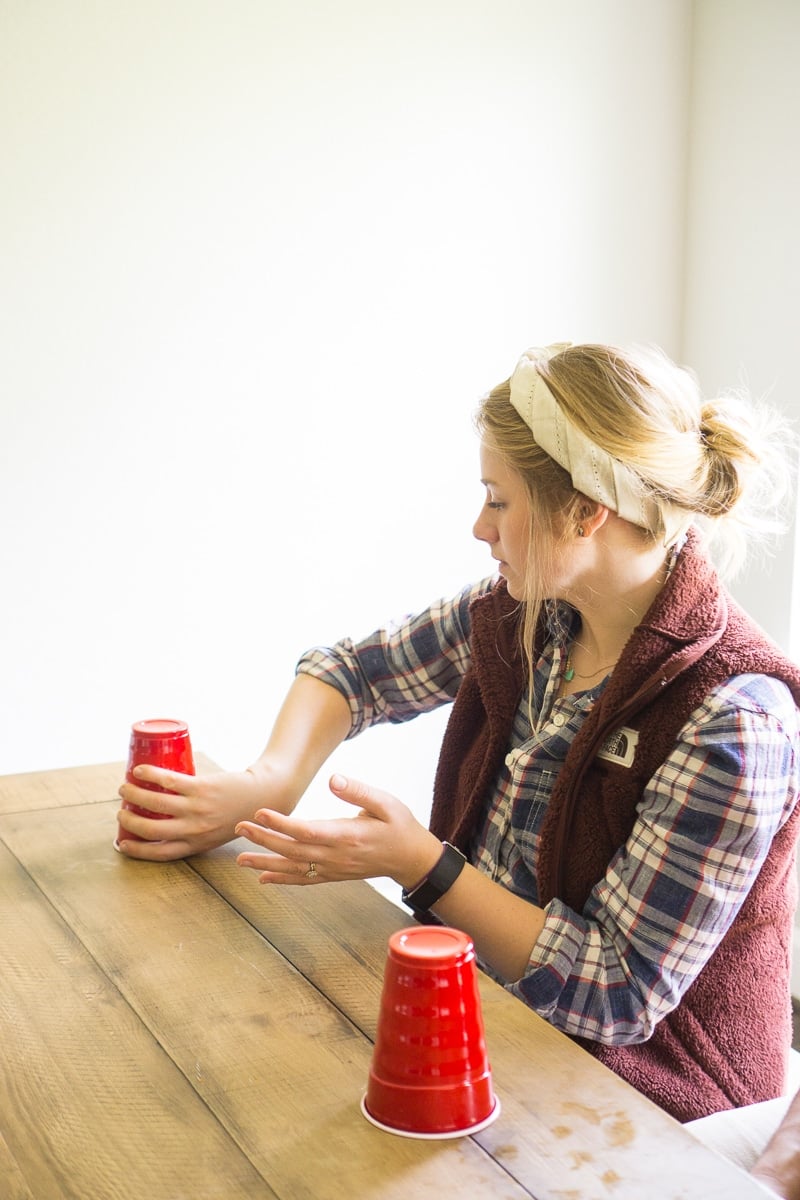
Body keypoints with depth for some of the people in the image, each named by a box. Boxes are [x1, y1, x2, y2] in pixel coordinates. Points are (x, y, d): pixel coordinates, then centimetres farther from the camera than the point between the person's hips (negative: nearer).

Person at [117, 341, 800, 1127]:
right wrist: (265, 787, -7)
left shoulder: (733, 718, -25)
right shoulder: (521, 614, -4)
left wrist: (420, 864, -24)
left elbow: (620, 994, -22)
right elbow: (349, 671, 12)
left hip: (633, 1108, -6)